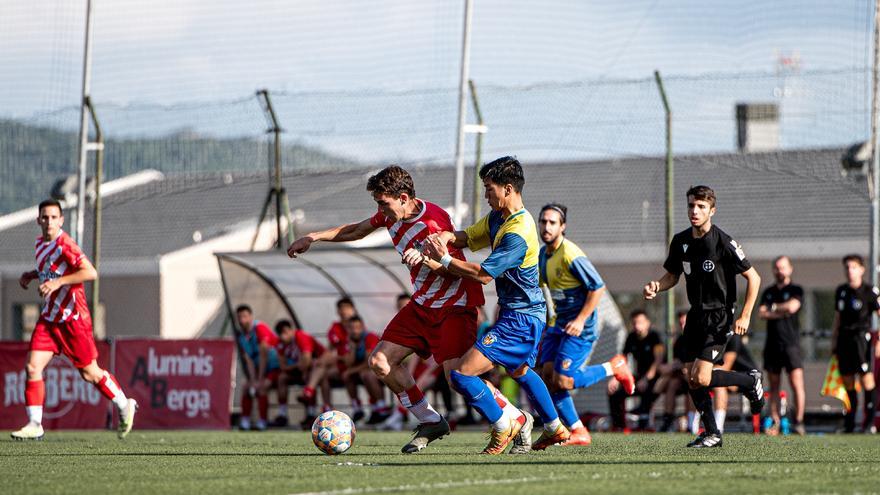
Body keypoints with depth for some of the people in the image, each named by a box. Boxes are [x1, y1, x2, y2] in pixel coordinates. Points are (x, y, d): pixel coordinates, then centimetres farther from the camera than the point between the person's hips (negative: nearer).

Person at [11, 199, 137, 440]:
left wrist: (58, 282, -31)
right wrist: (31, 275, 11)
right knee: (32, 368, -7)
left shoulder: (64, 245, -18)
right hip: (48, 318, 7)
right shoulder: (40, 244, 8)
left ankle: (125, 406, 26)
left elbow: (91, 272, -27)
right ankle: (34, 425, -1)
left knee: (90, 373, 4)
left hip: (73, 318, -7)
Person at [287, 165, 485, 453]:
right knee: (380, 362, 0)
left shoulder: (434, 221, -23)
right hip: (423, 303, 9)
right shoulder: (390, 216, 2)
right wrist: (313, 237, 20)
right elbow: (357, 230, 21)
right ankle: (430, 422, 10)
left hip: (454, 305, -8)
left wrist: (424, 259, -39)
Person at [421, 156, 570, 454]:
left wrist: (443, 260, -17)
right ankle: (555, 429, 48)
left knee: (462, 375, -15)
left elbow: (483, 275, -25)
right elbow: (464, 237, 11)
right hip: (524, 312, 11)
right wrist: (442, 238, -12)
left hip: (520, 319, -11)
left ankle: (504, 426, 4)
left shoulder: (518, 233, -25)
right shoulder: (497, 218, 6)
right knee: (519, 372, 34)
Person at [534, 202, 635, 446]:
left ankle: (615, 367, 8)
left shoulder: (570, 254, -19)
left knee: (562, 380, -15)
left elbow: (597, 287, -20)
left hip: (580, 327, -8)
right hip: (559, 324, 9)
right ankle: (578, 432, 5)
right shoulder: (543, 254, 9)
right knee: (548, 374, -4)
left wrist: (581, 320, -22)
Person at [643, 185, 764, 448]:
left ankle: (751, 381, 9)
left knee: (701, 378, -16)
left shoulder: (723, 243, -16)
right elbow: (672, 276, 16)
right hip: (696, 315, 7)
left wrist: (744, 317, -15)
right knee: (691, 378, 2)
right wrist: (656, 287, -7)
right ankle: (711, 433, 16)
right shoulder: (681, 241, 3)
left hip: (720, 316, -6)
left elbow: (753, 278, -10)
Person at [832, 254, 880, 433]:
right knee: (847, 382, 6)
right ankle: (849, 423, 11)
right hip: (844, 338, 5)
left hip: (862, 336, -5)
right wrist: (833, 342, 18)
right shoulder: (841, 291, 14)